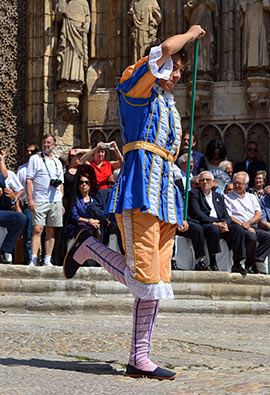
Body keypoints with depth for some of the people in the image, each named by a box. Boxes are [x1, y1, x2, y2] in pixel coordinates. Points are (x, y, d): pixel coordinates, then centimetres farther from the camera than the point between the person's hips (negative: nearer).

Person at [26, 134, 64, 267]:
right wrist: (30, 199, -12)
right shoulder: (35, 159, 5)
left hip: (56, 201, 4)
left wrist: (62, 203, 13)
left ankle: (47, 261, 7)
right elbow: (29, 180, -2)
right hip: (40, 200, -4)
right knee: (37, 230, -13)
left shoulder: (57, 162, 18)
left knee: (51, 231, 4)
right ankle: (33, 260, -16)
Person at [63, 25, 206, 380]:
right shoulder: (137, 89, 2)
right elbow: (165, 50, -14)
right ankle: (89, 247, 6)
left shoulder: (169, 107, 27)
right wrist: (191, 33, 4)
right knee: (143, 277, -17)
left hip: (164, 196, 8)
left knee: (156, 281, 2)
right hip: (140, 191, -8)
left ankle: (140, 360, 2)